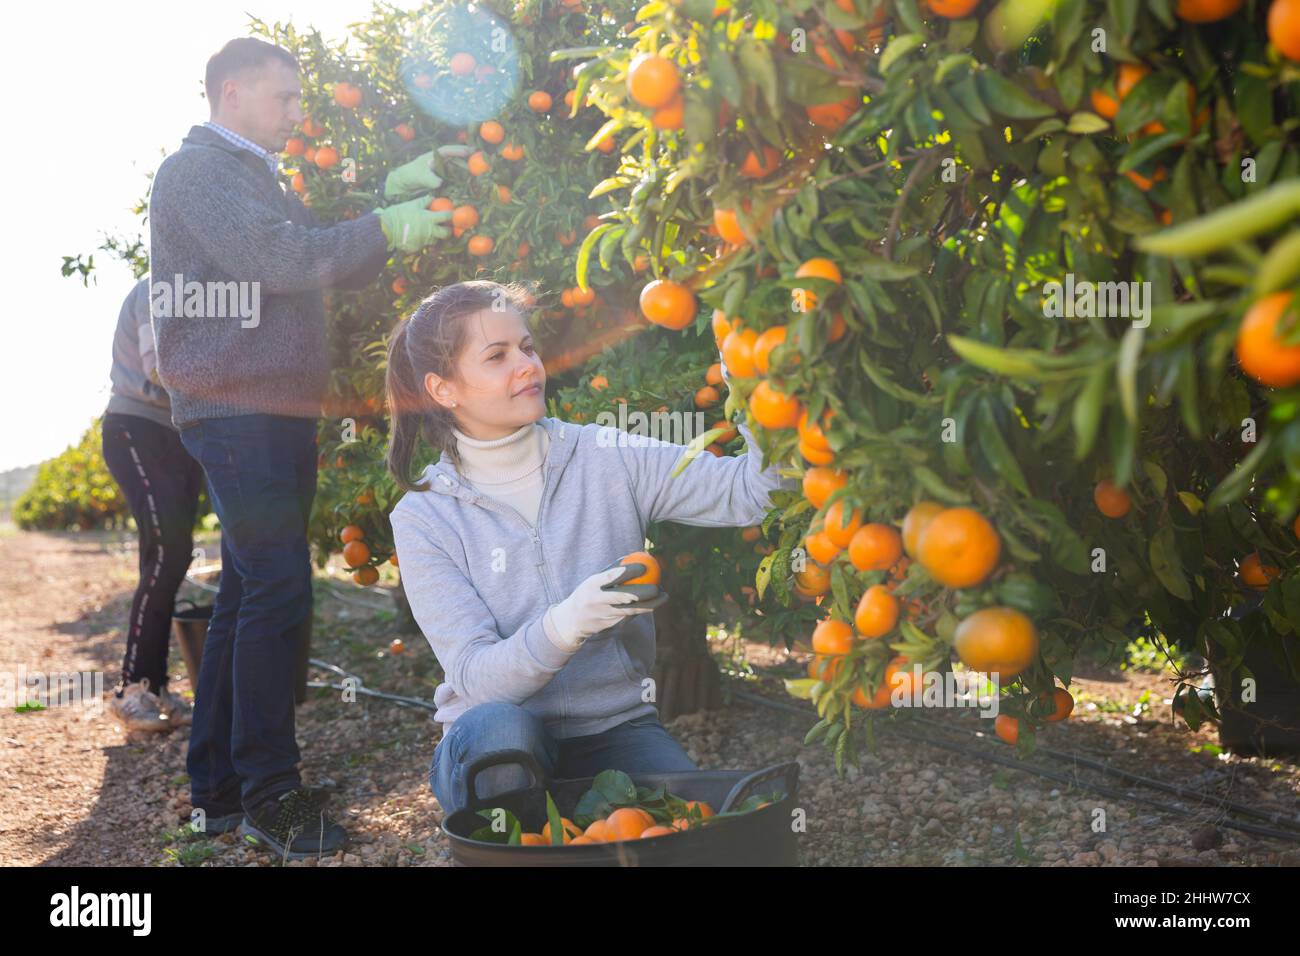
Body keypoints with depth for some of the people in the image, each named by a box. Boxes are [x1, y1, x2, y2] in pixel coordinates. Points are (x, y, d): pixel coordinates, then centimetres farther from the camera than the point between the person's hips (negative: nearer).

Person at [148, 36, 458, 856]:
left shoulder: (258, 181, 25)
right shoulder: (195, 171, -5)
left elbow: (329, 261, 23)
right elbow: (274, 257, -18)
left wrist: (389, 196, 12)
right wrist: (385, 229, -12)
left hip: (276, 411, 10)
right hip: (236, 410, -10)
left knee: (249, 592, 10)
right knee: (277, 590, -14)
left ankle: (219, 786, 17)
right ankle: (269, 795, -8)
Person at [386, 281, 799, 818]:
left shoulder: (605, 458, -1)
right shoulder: (424, 517, -5)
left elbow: (743, 491, -11)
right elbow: (475, 676, -15)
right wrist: (563, 627, -34)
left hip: (616, 728, 1)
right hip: (494, 748, -1)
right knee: (498, 729, -35)